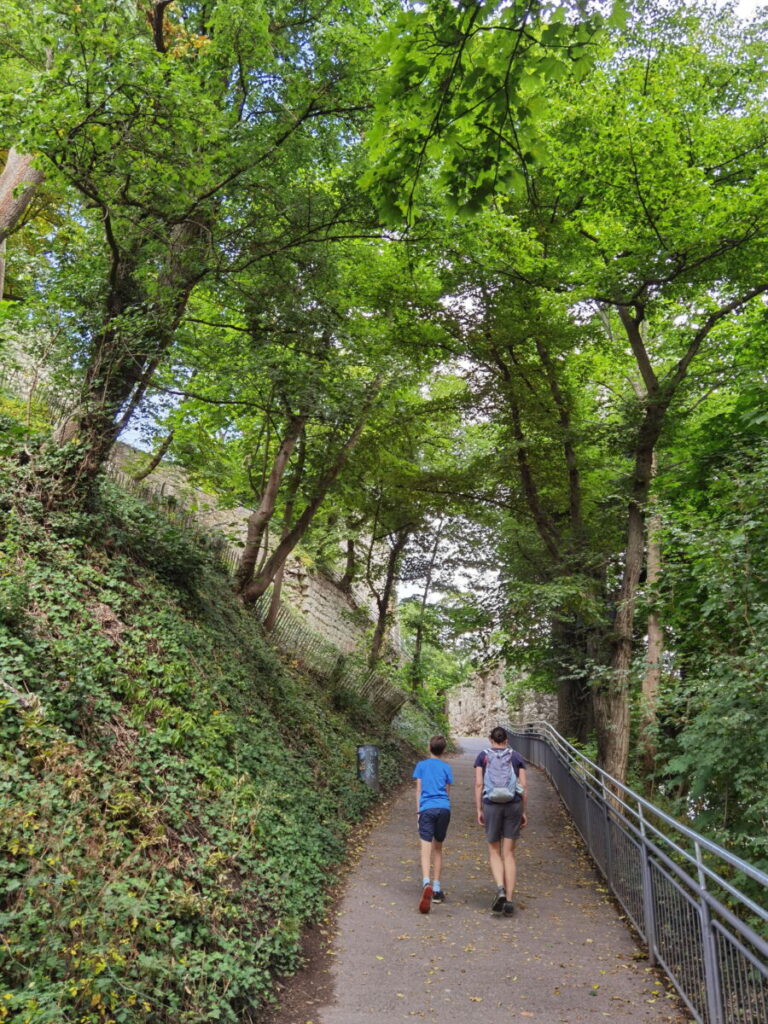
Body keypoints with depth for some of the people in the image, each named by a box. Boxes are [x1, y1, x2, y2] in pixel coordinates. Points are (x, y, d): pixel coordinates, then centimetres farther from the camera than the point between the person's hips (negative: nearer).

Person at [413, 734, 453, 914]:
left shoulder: (421, 766, 10)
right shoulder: (446, 767, 11)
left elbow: (418, 790, 7)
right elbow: (448, 792, 15)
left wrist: (418, 811, 10)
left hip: (427, 808, -2)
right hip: (444, 808, 2)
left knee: (426, 848, -9)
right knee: (438, 848, 16)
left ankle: (427, 884, -32)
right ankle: (436, 889, 19)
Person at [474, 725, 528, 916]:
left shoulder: (483, 755, 6)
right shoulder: (516, 757, 10)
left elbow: (478, 784, -1)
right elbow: (524, 786, 4)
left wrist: (479, 810, 2)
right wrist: (524, 812, 9)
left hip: (491, 805, -1)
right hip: (514, 805, 1)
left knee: (494, 853, 10)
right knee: (509, 854, 8)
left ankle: (500, 890, -13)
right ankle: (509, 900, 3)